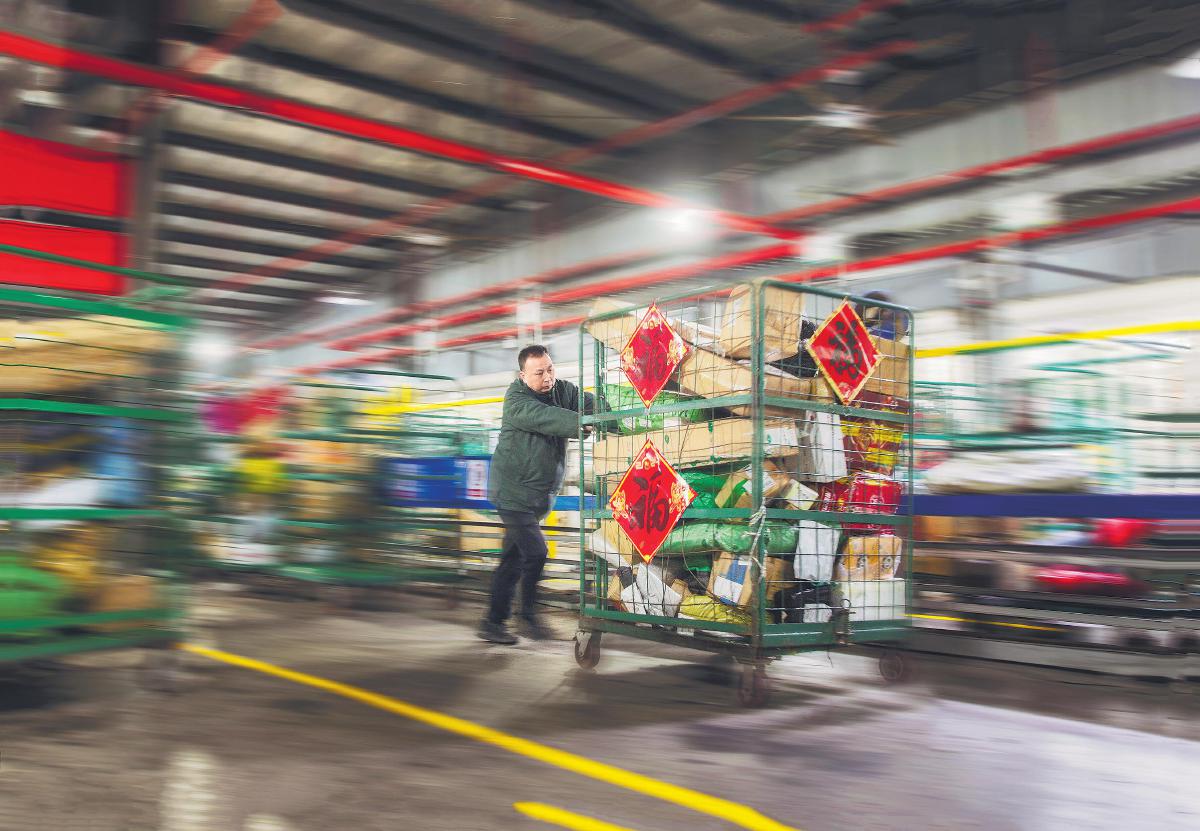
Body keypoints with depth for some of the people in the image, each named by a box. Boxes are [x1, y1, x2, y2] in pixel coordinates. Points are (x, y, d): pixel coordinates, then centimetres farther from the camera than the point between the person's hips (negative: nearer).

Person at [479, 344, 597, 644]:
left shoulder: (561, 389, 2)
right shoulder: (516, 401, -19)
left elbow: (589, 403, -10)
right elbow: (546, 418, -34)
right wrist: (585, 424, -46)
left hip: (540, 494, 7)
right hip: (513, 492, -7)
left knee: (513, 559, 11)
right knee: (535, 552, -13)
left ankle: (493, 622, 20)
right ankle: (528, 616, 5)